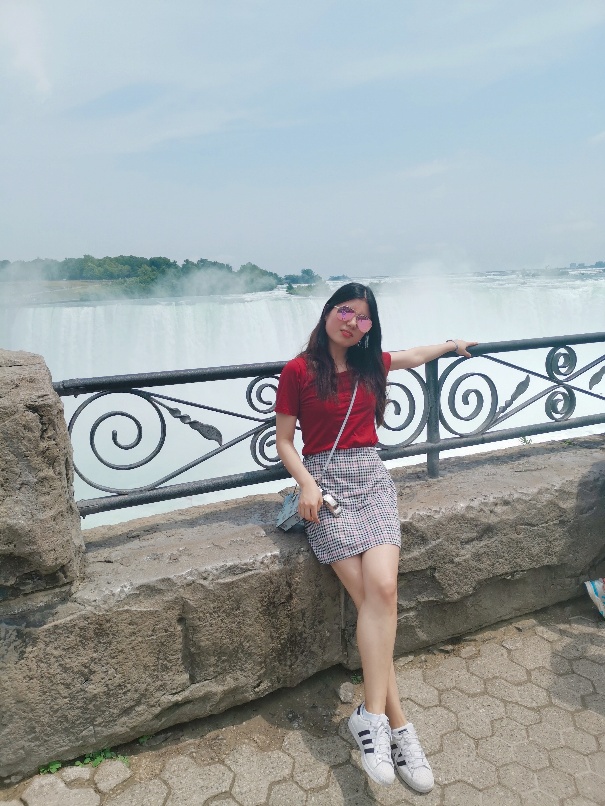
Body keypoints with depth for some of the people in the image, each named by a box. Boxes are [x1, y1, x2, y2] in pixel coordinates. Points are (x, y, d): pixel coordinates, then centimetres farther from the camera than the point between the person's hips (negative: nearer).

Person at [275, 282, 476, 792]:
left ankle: (372, 714, -11)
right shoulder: (298, 371, 0)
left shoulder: (372, 364, 13)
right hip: (325, 483, -3)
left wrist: (453, 345, 49)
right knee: (374, 595, -19)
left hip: (372, 479, 3)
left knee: (382, 587, -21)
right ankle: (397, 723, -9)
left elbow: (413, 355, 35)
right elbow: (283, 440, 2)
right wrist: (307, 484, -13)